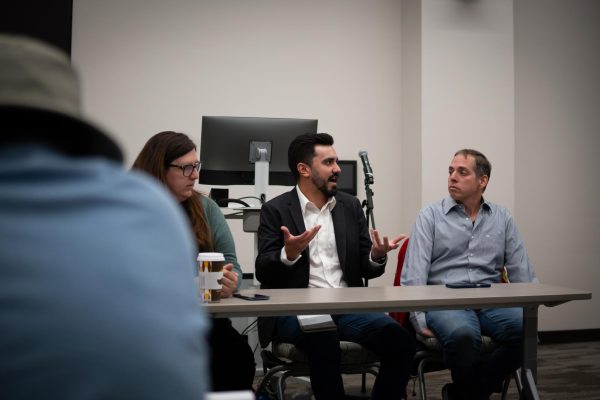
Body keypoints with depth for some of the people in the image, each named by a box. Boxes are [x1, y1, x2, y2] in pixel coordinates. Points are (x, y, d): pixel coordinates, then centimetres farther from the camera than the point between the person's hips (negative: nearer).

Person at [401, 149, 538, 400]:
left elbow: (522, 273, 12)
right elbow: (414, 273, -4)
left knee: (526, 329, -28)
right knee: (463, 335, -37)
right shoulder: (430, 216, 5)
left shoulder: (503, 219, 15)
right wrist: (419, 319, -15)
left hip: (491, 301, 4)